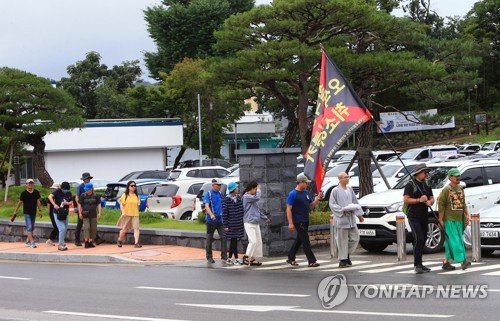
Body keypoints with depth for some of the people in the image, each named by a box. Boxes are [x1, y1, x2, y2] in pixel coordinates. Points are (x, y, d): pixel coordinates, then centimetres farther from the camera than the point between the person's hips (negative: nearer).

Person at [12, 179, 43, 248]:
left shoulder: (36, 192, 1)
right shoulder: (23, 193, -7)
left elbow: (38, 202, 6)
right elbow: (20, 202, 2)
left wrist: (40, 211, 4)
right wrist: (15, 211, 7)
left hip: (33, 213, 4)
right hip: (27, 213, -4)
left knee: (32, 228, 11)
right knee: (29, 227, -12)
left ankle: (27, 241, 23)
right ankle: (32, 242, -18)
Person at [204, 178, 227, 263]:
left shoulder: (220, 194, 12)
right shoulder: (208, 194, -4)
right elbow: (206, 205, -17)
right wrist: (211, 214, -33)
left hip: (220, 220, 4)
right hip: (211, 220, -4)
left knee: (223, 237, -7)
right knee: (209, 239, 5)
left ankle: (224, 256, -4)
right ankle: (209, 257, 15)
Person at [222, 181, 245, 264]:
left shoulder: (239, 197, 7)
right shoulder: (226, 200, -11)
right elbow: (224, 213, -10)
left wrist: (243, 220, 14)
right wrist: (226, 225, -12)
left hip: (238, 223, 6)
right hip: (231, 224, -6)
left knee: (233, 241, 10)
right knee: (233, 240, -5)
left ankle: (229, 259, 18)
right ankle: (236, 259, -2)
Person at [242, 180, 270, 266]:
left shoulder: (252, 198, 19)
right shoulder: (246, 196, -10)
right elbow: (257, 197, -23)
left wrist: (264, 217, 24)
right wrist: (258, 189, -6)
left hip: (255, 223, 10)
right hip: (249, 223, -10)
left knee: (258, 241, 6)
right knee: (253, 241, -16)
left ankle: (252, 258, 10)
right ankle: (246, 257, -6)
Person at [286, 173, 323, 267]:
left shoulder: (306, 192, 11)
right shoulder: (292, 194, -11)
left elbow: (311, 205, 17)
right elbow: (288, 209, -13)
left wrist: (318, 199, -2)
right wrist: (290, 223, -19)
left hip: (305, 220, 8)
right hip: (298, 221, -8)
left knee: (299, 239, 14)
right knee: (305, 240, -9)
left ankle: (291, 259, 25)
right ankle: (312, 261, -9)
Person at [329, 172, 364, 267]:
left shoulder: (350, 189, 11)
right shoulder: (335, 191, -7)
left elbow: (355, 201, 18)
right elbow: (331, 204, -8)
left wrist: (359, 214, 16)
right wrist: (343, 209, -18)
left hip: (351, 218, 6)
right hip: (341, 219, -6)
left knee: (355, 238, 6)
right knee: (342, 240, -2)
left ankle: (347, 254, 24)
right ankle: (342, 260, 5)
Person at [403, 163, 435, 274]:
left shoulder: (427, 185, 15)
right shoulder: (410, 185, -7)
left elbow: (432, 198, 17)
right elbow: (405, 200, -14)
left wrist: (430, 202, -6)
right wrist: (419, 200, -19)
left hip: (424, 216, 7)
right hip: (413, 216, -7)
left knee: (423, 240, 9)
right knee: (419, 239, -17)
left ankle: (419, 264, 18)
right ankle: (417, 265, -14)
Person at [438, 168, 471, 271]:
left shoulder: (460, 188, 14)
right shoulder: (446, 189, -9)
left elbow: (463, 203, 22)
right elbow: (441, 205, -10)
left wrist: (467, 215, 14)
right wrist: (440, 220, -12)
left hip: (459, 220, 7)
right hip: (449, 220, -7)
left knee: (450, 242, 10)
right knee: (455, 241, -11)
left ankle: (446, 262, 15)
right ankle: (462, 261, -17)